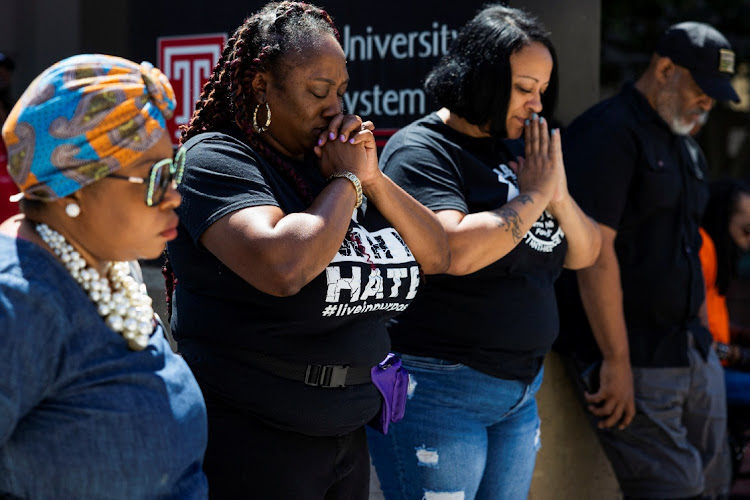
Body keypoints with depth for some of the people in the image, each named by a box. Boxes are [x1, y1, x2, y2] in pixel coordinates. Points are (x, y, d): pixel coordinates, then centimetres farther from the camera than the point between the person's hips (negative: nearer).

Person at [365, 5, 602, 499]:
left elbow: (584, 254, 13)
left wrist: (560, 197, -7)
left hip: (519, 392, 8)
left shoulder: (515, 151, 12)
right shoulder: (421, 150, -11)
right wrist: (534, 195, -15)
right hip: (438, 391, -8)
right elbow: (455, 250, -27)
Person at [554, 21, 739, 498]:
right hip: (633, 357, -9)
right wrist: (617, 361, -20)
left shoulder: (686, 147, 18)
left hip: (692, 351, 9)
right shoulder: (609, 133, -12)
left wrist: (700, 334, 16)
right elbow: (595, 253, -18)